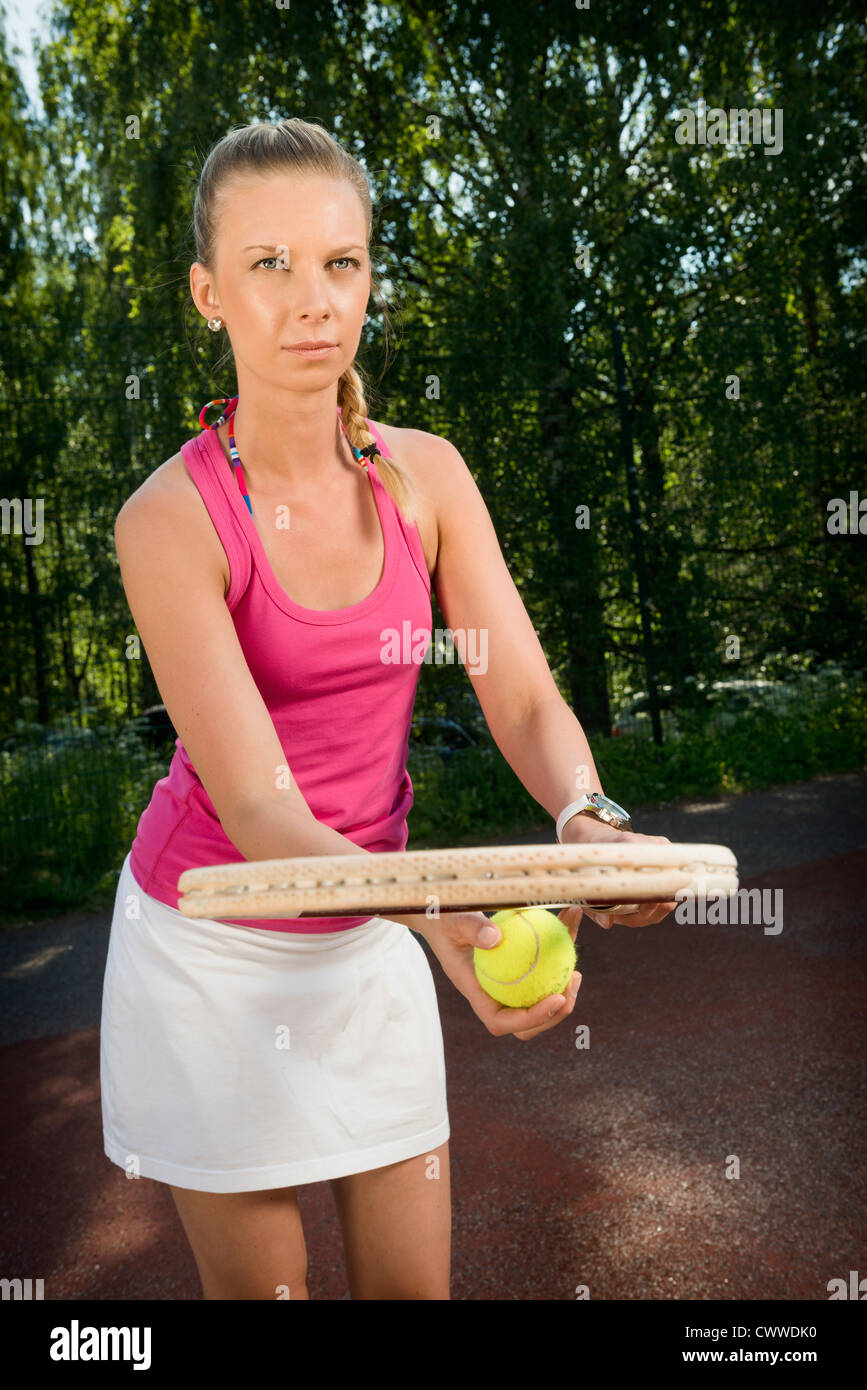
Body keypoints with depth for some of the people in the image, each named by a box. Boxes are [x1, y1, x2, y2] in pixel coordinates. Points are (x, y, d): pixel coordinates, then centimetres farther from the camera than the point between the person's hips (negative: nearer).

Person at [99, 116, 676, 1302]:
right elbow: (253, 803, -25)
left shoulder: (426, 476, -7)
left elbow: (526, 700, -10)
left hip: (366, 934, 4)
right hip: (215, 943, -3)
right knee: (259, 1283, 14)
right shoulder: (172, 517, -20)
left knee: (413, 1281, 15)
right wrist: (439, 915, -42)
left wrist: (590, 826, -32)